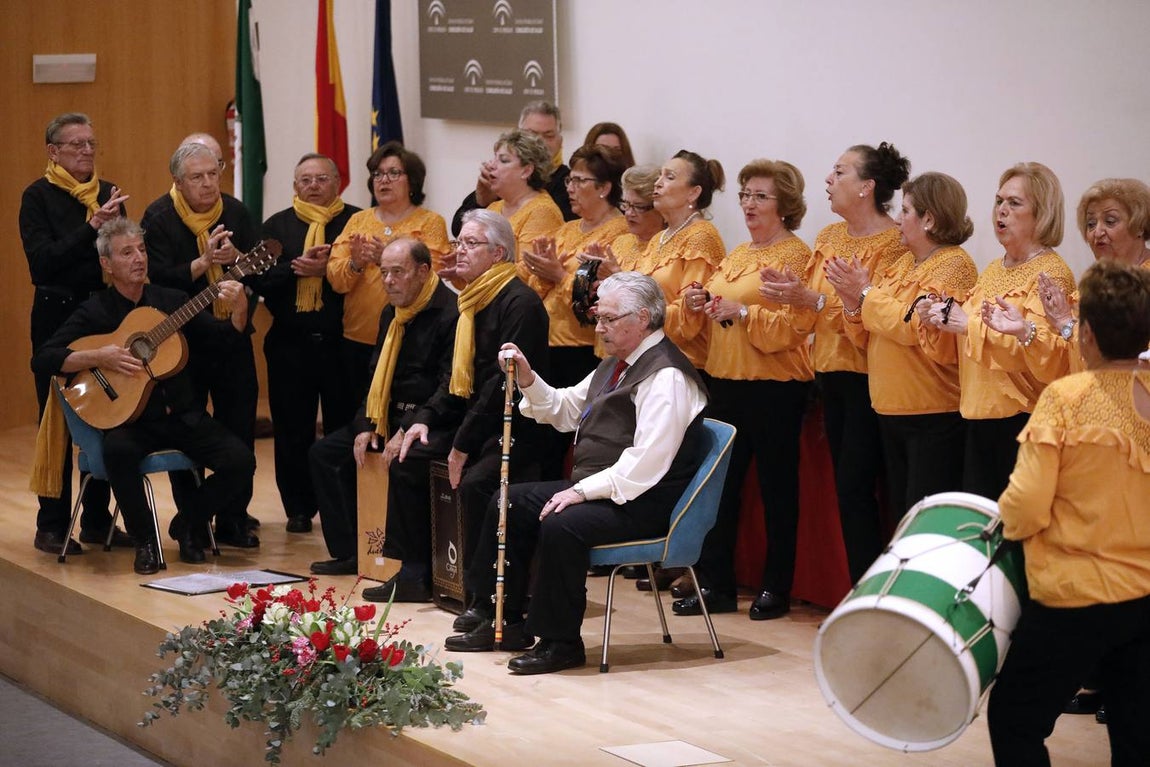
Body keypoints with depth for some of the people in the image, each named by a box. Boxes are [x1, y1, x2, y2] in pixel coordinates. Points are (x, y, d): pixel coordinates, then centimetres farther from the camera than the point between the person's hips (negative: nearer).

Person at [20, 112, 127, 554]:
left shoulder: (108, 193, 10)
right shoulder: (39, 196, -4)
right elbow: (42, 261, -17)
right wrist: (92, 227, -22)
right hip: (57, 315, -5)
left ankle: (98, 520, 14)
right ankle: (52, 525, 4)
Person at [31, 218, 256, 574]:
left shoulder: (171, 301, 9)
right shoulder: (94, 313, 0)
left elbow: (225, 340, 7)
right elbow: (42, 359, -8)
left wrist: (239, 310, -13)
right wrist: (99, 357, -20)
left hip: (183, 416, 3)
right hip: (130, 419, -3)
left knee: (240, 461, -19)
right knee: (117, 449, -38)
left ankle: (189, 523, 8)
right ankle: (144, 540, -16)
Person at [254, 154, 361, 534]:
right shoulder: (277, 226, 10)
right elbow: (259, 279, -1)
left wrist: (327, 269, -19)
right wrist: (296, 268, -15)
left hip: (341, 342, -2)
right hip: (290, 343, 2)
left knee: (344, 429, 2)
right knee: (292, 431, 5)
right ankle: (298, 509, 15)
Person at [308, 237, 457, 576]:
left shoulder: (451, 313, -15)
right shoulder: (392, 313, 14)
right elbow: (377, 377, 21)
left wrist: (409, 430, -24)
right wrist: (366, 425, 5)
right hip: (392, 416, 10)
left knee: (404, 464, -37)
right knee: (324, 453, 5)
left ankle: (414, 569, -28)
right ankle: (348, 552, 9)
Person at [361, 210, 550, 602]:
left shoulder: (520, 303, -16)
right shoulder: (471, 302, 16)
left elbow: (505, 382, -21)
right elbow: (456, 378, 21)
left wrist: (463, 445, -19)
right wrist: (426, 419, 5)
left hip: (515, 432, -10)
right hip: (473, 423, 10)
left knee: (474, 482, -33)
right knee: (407, 464, 7)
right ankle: (416, 574, 12)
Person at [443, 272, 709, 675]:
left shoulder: (666, 376, -18)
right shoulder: (616, 364, 16)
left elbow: (646, 463, -25)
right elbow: (566, 410, 24)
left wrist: (583, 491, -25)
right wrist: (529, 381, 6)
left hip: (639, 503, -11)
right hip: (593, 488, 11)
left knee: (561, 524, -33)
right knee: (509, 504, 8)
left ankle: (560, 642, -19)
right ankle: (503, 620, 13)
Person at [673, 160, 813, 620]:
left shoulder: (796, 255, -6)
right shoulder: (736, 255, 17)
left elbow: (794, 326, -15)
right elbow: (711, 320, 22)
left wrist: (743, 313, -25)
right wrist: (696, 304, 2)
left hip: (775, 387, -7)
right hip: (726, 380, 7)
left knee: (776, 487, 1)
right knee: (720, 485, 6)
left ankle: (776, 588, 8)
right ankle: (716, 585, 12)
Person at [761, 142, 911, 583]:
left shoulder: (893, 242, -11)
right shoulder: (830, 238, 14)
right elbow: (814, 313, 13)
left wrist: (814, 299, -24)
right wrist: (792, 294, -7)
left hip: (867, 380, -8)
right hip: (831, 374, 8)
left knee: (854, 488, -10)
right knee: (846, 488, 8)